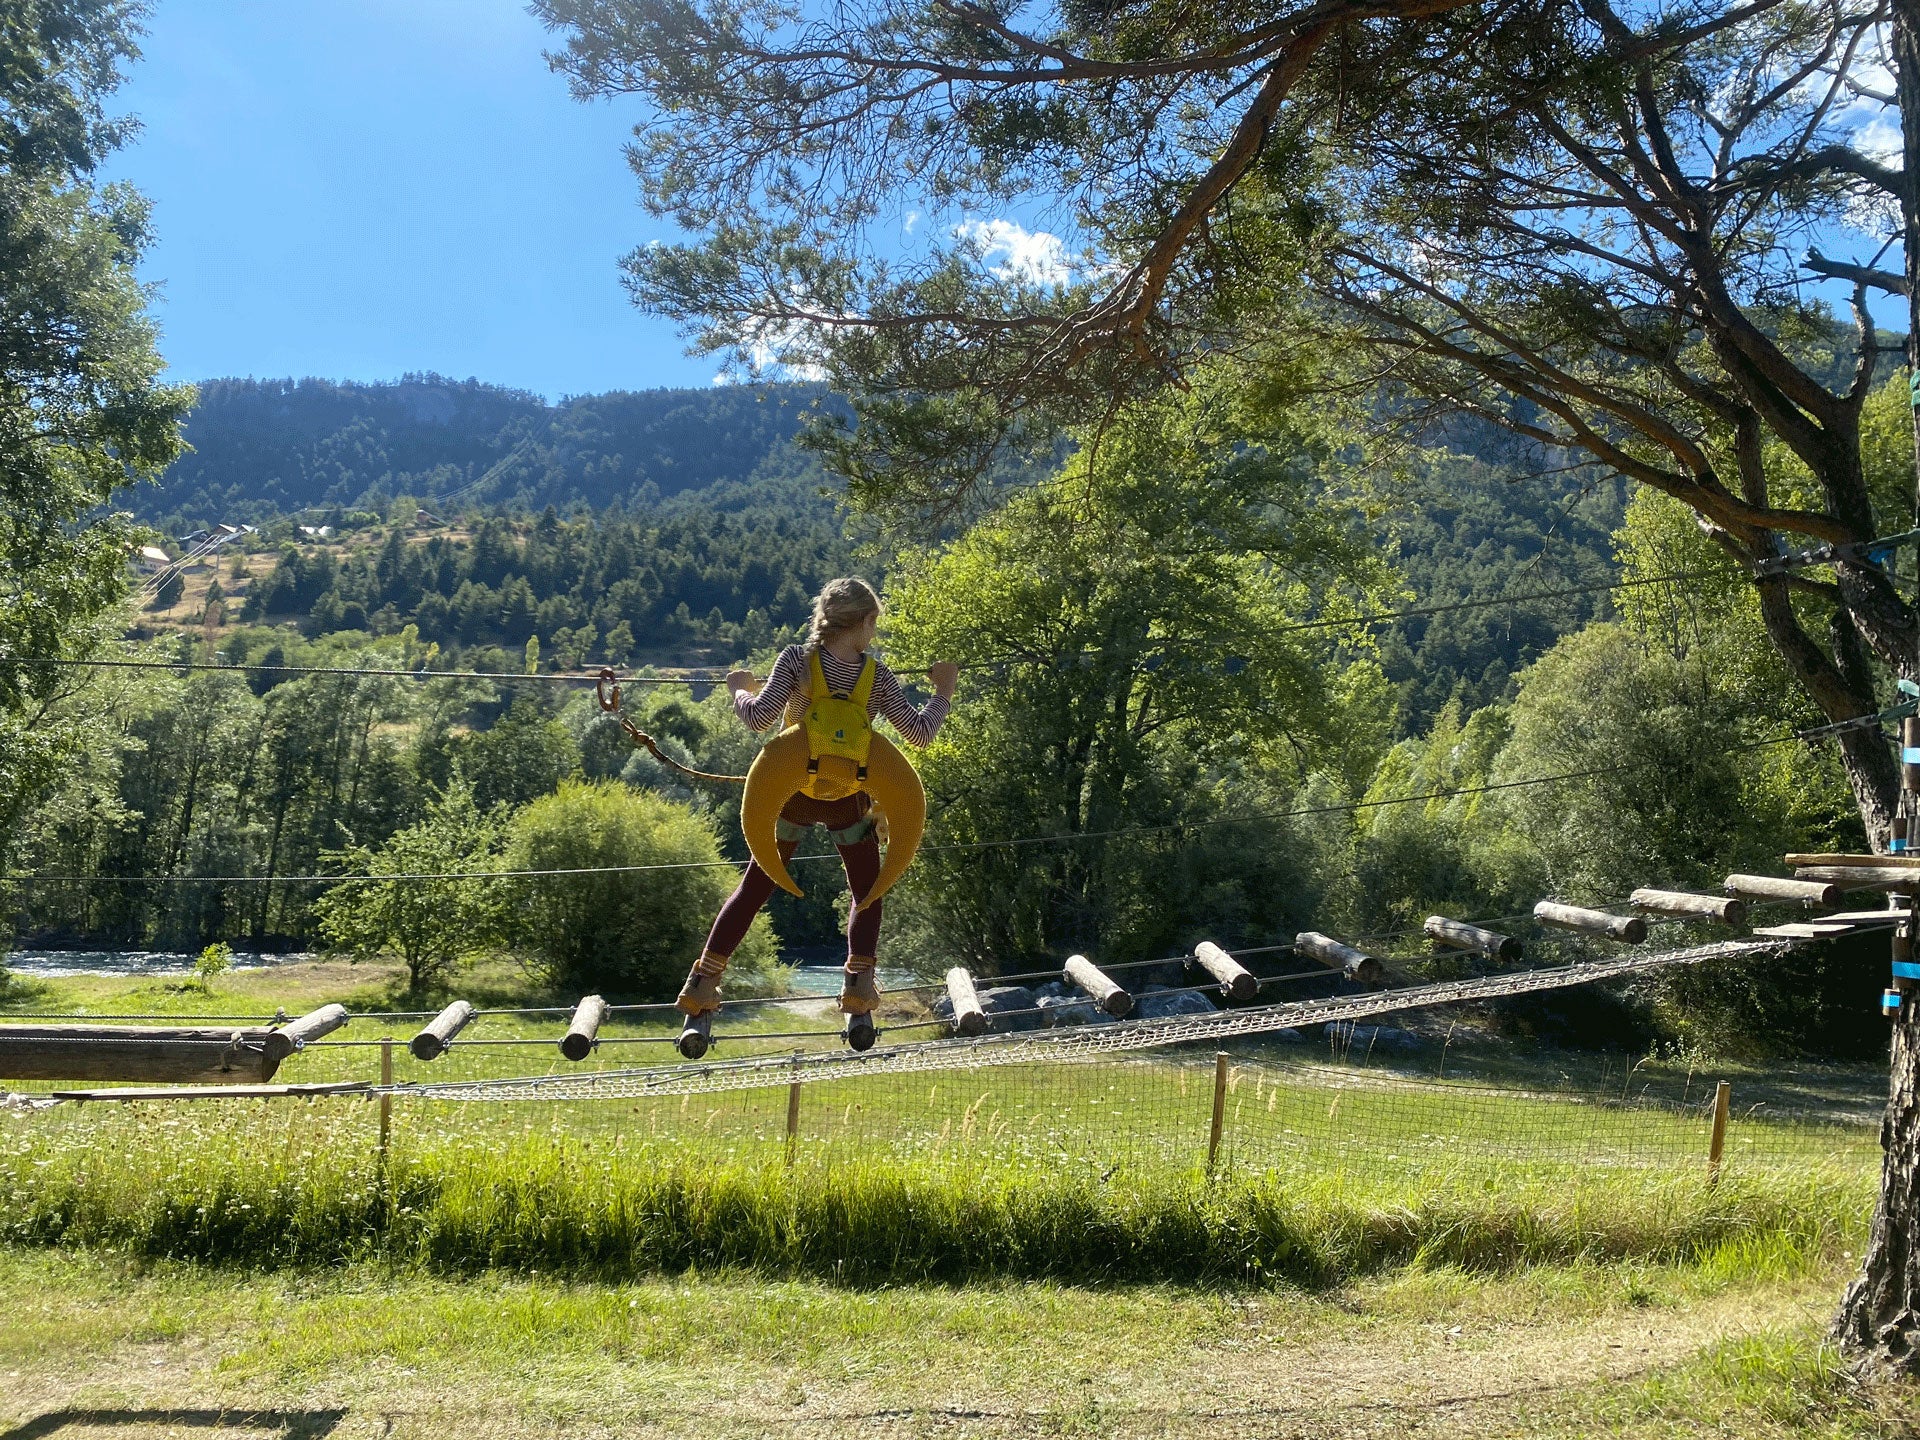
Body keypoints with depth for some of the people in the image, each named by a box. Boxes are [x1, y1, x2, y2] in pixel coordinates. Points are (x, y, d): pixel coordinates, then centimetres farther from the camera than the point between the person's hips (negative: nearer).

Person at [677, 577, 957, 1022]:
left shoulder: (796, 659, -12)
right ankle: (859, 981, -1)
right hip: (850, 798, -1)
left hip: (792, 791, 1)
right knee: (867, 894, 18)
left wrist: (740, 689, 0)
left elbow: (760, 717, -20)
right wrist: (943, 690, 5)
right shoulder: (878, 675, -9)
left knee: (753, 888, 13)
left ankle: (702, 983, 10)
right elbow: (920, 733, -10)